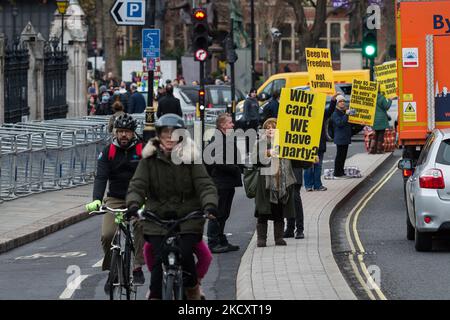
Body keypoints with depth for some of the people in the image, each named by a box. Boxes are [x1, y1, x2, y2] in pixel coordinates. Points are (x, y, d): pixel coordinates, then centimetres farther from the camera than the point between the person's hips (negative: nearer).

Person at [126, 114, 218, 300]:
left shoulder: (190, 158, 1)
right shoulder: (149, 159, 4)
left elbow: (205, 185, -7)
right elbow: (137, 185, -5)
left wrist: (210, 205, -27)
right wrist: (133, 205, -27)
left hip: (187, 219, -1)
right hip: (157, 220, 1)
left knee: (185, 255, -19)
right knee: (159, 260, -13)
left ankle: (193, 288, 7)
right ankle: (155, 296, -1)